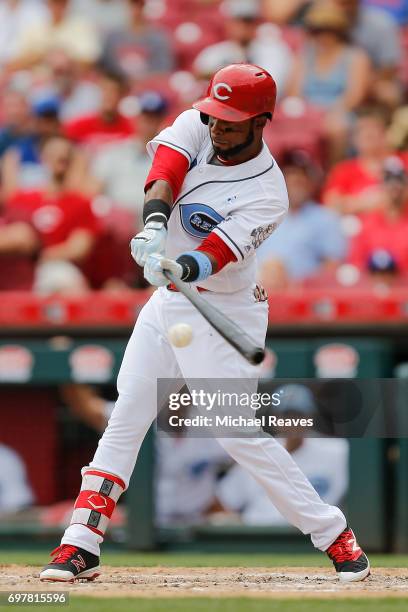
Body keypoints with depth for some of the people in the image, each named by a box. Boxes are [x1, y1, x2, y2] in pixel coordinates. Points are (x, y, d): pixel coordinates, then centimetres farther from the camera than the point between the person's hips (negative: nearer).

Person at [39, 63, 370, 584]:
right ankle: (80, 547, 5)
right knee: (124, 420, 4)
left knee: (239, 434, -11)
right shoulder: (196, 127, -4)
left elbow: (213, 257, -31)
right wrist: (155, 223, -43)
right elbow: (165, 165, -24)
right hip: (167, 304, 7)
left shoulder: (266, 194, -21)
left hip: (222, 312, -7)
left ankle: (335, 536, 0)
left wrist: (180, 268, -53)